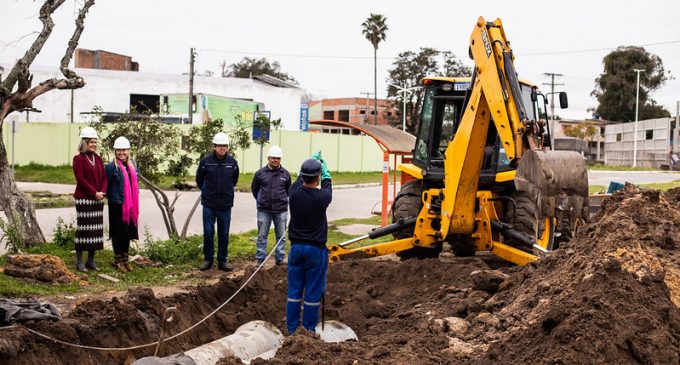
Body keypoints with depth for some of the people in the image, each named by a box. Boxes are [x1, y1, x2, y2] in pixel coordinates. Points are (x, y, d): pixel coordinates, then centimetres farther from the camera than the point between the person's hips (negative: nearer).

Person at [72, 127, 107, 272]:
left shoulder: (98, 159, 13)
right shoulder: (79, 159, -6)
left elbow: (104, 177, 11)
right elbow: (81, 179, -14)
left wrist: (102, 192, -5)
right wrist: (94, 193, -16)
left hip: (98, 199, 6)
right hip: (84, 199, -6)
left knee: (96, 229, 7)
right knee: (83, 228, -3)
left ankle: (91, 260, 16)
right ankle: (79, 261, 5)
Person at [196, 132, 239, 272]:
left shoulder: (232, 163, -2)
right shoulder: (206, 161, -8)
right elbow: (199, 180, 8)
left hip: (225, 205, 1)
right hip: (209, 205, -1)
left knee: (224, 234, 7)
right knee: (208, 233, 4)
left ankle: (222, 261, 16)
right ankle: (208, 259, 17)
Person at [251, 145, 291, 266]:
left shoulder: (285, 174, 1)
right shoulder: (260, 173, -2)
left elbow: (289, 191, 14)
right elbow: (254, 188, 13)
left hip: (281, 210, 1)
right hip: (264, 210, -1)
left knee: (281, 236, 7)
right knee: (262, 236, 4)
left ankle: (280, 258, 17)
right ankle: (260, 259, 12)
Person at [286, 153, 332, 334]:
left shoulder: (294, 192, -7)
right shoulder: (321, 197, -16)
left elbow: (300, 179, 17)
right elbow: (327, 186, 9)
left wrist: (313, 160, 34)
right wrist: (325, 168, 29)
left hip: (296, 247, 4)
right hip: (315, 250, -4)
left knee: (294, 291, 10)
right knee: (313, 293, 4)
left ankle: (292, 330, 15)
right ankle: (309, 331, 10)